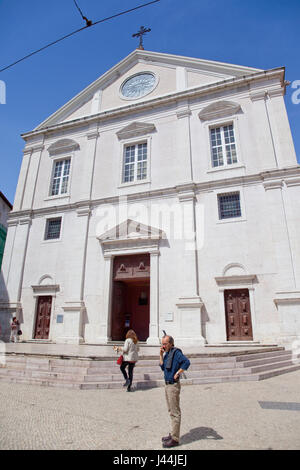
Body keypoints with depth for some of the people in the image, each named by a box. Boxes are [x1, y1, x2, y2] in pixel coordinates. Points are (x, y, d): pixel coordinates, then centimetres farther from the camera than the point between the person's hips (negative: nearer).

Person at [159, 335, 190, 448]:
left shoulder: (176, 352, -17)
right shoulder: (167, 353, 10)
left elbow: (186, 362, -31)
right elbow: (162, 367, 13)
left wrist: (177, 373, -24)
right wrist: (161, 355, 4)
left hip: (173, 385, -10)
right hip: (167, 385, 10)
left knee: (175, 412, 1)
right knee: (171, 411, 19)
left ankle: (175, 439, 10)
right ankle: (173, 434, 32)